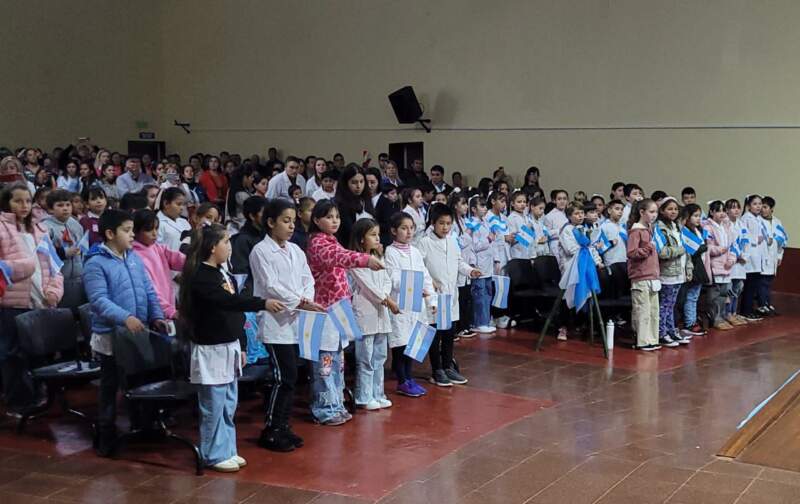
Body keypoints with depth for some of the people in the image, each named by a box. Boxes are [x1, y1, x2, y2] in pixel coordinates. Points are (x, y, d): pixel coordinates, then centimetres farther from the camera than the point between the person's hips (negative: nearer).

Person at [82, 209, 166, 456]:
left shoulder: (134, 257, 7)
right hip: (110, 335, -6)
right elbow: (99, 300, -22)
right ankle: (106, 436, 18)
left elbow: (149, 290, 10)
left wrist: (156, 316, -2)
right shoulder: (95, 263, -13)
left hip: (139, 334, 6)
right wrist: (125, 318, -33)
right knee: (110, 387, 6)